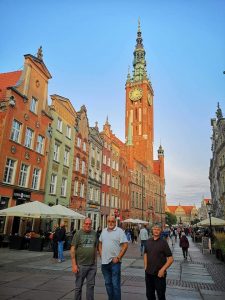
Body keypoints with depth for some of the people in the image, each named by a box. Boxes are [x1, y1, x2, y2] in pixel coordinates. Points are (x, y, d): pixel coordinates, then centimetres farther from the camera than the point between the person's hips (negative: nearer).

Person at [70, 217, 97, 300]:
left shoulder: (94, 233, 4)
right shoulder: (78, 233, -8)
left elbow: (95, 248, 11)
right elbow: (72, 249, -9)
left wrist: (96, 261, 8)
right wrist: (74, 264, -13)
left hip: (92, 265, 4)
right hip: (81, 265, -3)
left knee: (91, 285, 12)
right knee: (79, 286, 10)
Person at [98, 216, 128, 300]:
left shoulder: (120, 231, -10)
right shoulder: (104, 231, 8)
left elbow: (125, 245, -13)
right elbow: (100, 243, 18)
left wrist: (118, 258, -15)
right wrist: (101, 255, 7)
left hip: (115, 262, -5)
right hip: (104, 262, 6)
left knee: (115, 284, 2)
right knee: (107, 283, 19)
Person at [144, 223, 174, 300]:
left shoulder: (163, 242, -10)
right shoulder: (148, 241, 3)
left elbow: (170, 259, -11)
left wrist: (163, 269, -17)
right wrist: (145, 266, 5)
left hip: (159, 274, -4)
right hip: (148, 273, 4)